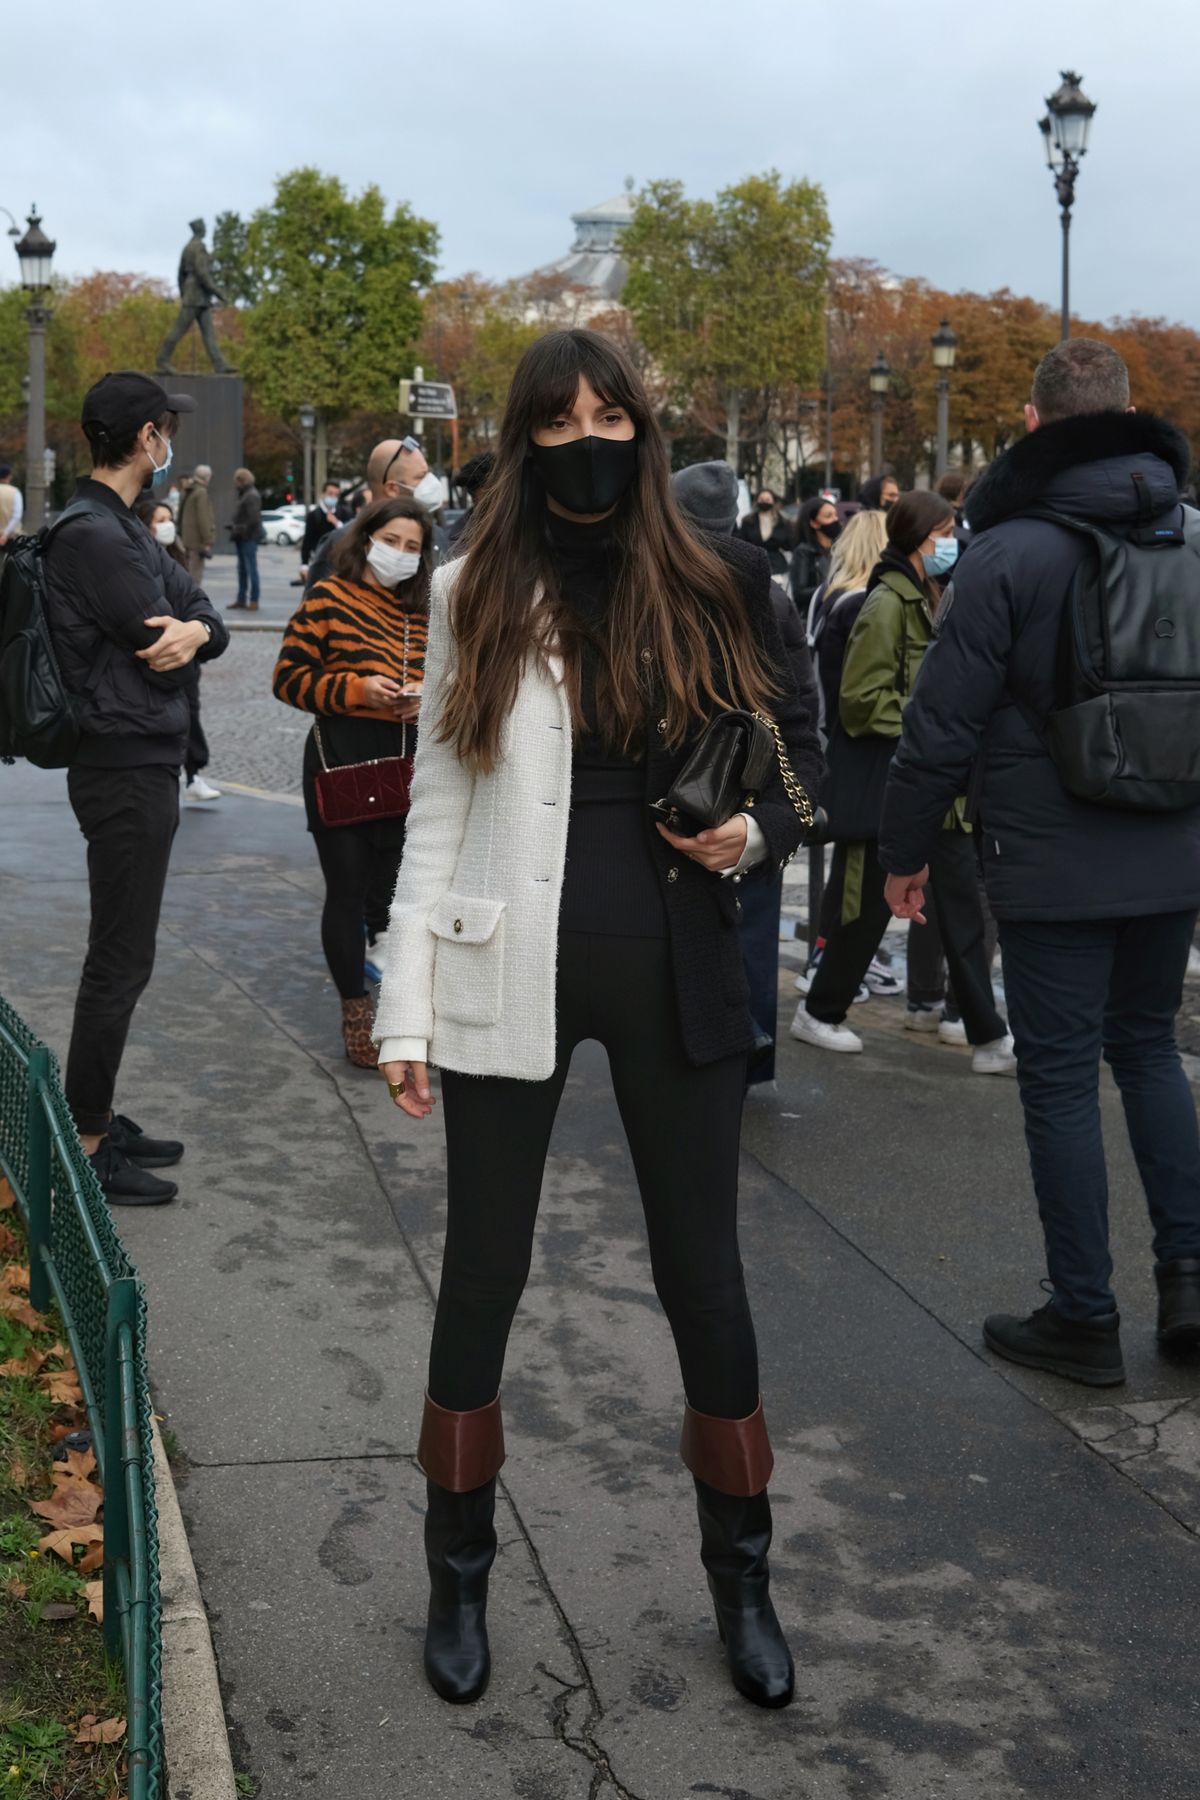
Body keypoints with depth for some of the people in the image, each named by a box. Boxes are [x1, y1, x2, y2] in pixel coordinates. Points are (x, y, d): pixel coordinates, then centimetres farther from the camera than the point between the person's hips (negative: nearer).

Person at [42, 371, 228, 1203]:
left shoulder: (127, 530, 15)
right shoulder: (93, 535, -17)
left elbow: (210, 624, 7)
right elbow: (158, 652, -20)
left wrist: (194, 630, -13)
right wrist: (182, 637, 0)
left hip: (145, 766, 10)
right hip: (126, 768, -10)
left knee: (123, 956, 15)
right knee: (120, 963, -4)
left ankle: (100, 1119, 25)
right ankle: (84, 1145, 5)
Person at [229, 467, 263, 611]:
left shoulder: (252, 496, -13)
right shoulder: (245, 495, 19)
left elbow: (253, 519, -21)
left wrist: (239, 529, -17)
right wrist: (235, 528, 9)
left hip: (249, 538, -10)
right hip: (243, 539, 10)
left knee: (251, 569, -8)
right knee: (242, 569, 13)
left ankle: (254, 601, -7)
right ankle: (241, 600, 18)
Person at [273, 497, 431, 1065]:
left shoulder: (422, 613, 12)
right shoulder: (328, 597, -2)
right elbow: (290, 678, -5)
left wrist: (428, 696, -1)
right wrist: (358, 689, -17)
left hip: (405, 765, 4)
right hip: (341, 761, -4)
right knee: (348, 888, 5)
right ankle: (354, 1011, 19)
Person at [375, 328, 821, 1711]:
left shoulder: (713, 590, 1)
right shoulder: (474, 595, 1)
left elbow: (797, 752, 11)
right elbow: (436, 805, 1)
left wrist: (755, 833, -12)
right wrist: (406, 1009, -3)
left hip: (674, 975, 0)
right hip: (508, 977, 0)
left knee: (702, 1271, 10)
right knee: (483, 1273, 10)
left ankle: (741, 1576, 28)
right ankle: (460, 1575, 28)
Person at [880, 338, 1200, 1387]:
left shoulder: (1013, 553, -12)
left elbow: (944, 722, -11)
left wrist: (905, 849, 0)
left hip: (1053, 866, -5)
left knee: (1062, 1076, 4)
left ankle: (1086, 1317, 12)